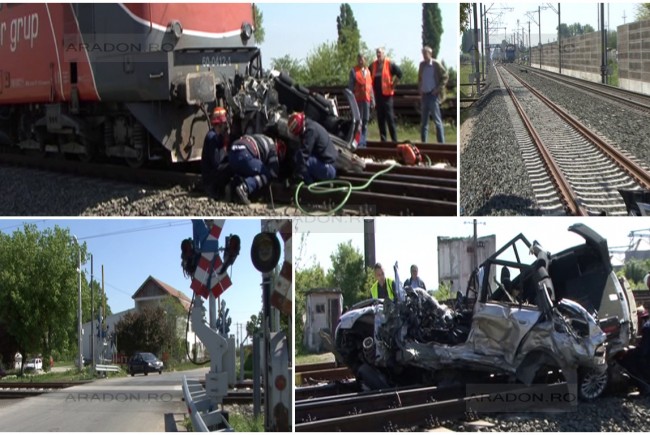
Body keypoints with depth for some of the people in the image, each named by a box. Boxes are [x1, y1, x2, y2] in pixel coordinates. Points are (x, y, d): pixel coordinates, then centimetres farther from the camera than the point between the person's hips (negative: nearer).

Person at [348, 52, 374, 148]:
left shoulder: (368, 71, 15)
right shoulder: (354, 71, 0)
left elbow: (370, 86, 17)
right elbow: (351, 86, -1)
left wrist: (372, 100, 14)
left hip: (367, 100, 5)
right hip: (358, 100, -5)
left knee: (365, 122, 9)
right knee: (358, 121, -6)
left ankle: (363, 142, 15)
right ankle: (359, 143, -6)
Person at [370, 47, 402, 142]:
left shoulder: (389, 64, -4)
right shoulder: (373, 65, 12)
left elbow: (399, 73, -10)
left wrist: (393, 84, -8)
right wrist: (372, 87, 14)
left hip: (386, 93, -6)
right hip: (377, 94, 6)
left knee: (389, 117, -6)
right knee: (380, 117, 6)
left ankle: (394, 139, -3)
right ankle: (383, 139, 11)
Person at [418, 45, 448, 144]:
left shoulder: (436, 64, -7)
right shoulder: (422, 65, 10)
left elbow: (445, 77, -6)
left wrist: (438, 89, -12)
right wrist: (420, 91, 9)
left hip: (433, 95, -6)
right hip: (424, 95, 6)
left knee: (437, 120, -7)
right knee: (424, 121, 9)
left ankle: (441, 142, -6)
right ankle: (423, 142, 13)